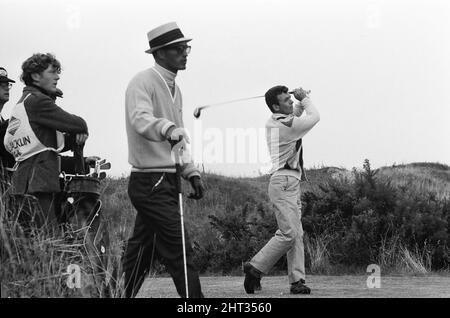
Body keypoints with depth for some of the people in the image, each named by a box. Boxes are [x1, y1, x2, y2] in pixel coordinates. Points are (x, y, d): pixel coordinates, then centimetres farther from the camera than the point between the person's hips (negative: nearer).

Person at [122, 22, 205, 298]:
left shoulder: (174, 89, 17)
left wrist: (192, 173, 16)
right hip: (150, 181, -9)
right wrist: (168, 129, -51)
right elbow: (141, 120, -32)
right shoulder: (143, 83, -12)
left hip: (167, 182, 9)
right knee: (180, 253, -13)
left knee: (140, 253, 14)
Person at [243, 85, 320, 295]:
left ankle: (297, 280, 1)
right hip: (283, 181, -10)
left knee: (297, 234, 5)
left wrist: (301, 103, 14)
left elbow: (297, 113, 33)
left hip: (291, 183, 10)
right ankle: (255, 268, -9)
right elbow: (314, 117, -1)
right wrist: (305, 98, 14)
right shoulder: (285, 125, -14)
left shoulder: (274, 122, 14)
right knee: (288, 233, -14)